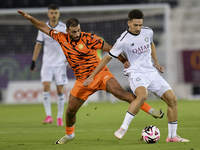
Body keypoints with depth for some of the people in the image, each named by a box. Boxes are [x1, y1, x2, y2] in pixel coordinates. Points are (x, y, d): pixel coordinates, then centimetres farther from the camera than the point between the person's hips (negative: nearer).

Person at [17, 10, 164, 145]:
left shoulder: (89, 38, -12)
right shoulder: (62, 38, 0)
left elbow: (109, 49, -7)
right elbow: (45, 28, 13)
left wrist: (125, 61, -9)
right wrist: (30, 18, 3)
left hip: (100, 74, -4)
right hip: (82, 81, 4)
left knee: (119, 92, -27)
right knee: (70, 111, 6)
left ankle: (150, 110, -26)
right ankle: (69, 134, 35)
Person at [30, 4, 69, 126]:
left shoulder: (64, 28, -2)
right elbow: (38, 45, 8)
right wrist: (33, 61, 6)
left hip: (60, 63, -1)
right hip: (47, 63, 1)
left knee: (60, 89, -1)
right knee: (46, 86, -14)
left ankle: (60, 117, 9)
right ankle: (49, 116, -11)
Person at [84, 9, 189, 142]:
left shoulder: (148, 32, 4)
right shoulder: (123, 41, -12)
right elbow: (107, 58, -4)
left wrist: (157, 63, 23)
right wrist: (92, 76, -4)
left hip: (151, 72, 6)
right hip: (136, 73, -6)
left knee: (172, 99, -2)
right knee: (142, 95, -37)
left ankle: (172, 136, 10)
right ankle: (123, 128, -30)